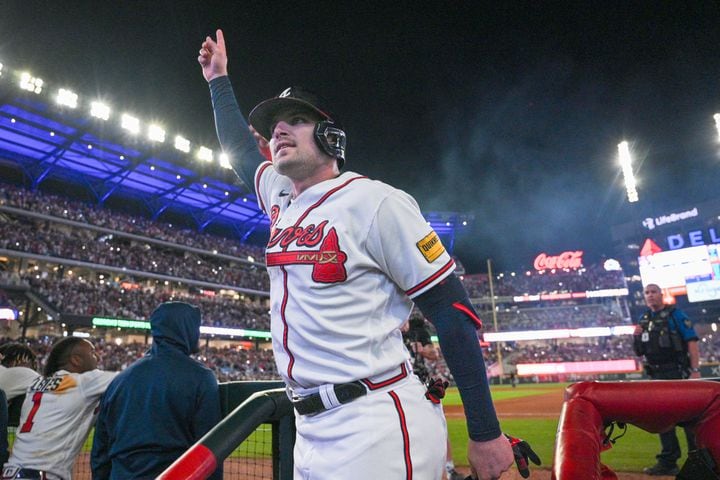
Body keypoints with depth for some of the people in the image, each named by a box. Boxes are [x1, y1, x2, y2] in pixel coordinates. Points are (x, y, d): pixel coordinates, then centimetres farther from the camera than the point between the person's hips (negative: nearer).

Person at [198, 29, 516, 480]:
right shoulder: (280, 198, 11)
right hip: (311, 432, 8)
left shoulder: (374, 201, -11)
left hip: (377, 433, -7)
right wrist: (219, 79, 37)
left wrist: (486, 433, -12)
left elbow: (452, 311, -12)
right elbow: (241, 149, 32)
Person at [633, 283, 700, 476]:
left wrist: (695, 370, -19)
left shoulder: (675, 314, -3)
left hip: (678, 373, -6)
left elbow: (691, 341, -11)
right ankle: (668, 462, 17)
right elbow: (639, 352, 16)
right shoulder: (644, 319, 13)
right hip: (657, 375, 6)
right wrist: (636, 337, -5)